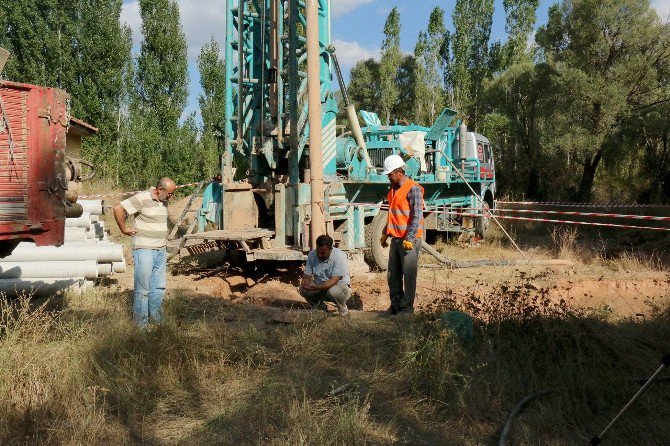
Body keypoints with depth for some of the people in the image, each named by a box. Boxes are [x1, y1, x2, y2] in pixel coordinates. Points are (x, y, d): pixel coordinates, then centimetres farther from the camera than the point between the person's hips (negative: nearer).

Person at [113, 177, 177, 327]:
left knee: (159, 288, 13)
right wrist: (124, 230, -11)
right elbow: (118, 209, -19)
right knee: (143, 289, 0)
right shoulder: (142, 199, -14)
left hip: (161, 251, 7)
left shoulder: (164, 201, 11)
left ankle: (156, 319, 25)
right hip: (144, 251, -7)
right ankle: (141, 324, 8)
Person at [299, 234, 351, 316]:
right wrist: (305, 280, -29)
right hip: (320, 288, 4)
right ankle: (319, 306, 8)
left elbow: (334, 281, -31)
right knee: (303, 288, -22)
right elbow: (306, 275, -3)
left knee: (333, 291, -38)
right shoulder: (312, 254, -9)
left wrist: (316, 288, -44)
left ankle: (342, 308, -3)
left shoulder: (339, 257, -23)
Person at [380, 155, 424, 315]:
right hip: (396, 238, 9)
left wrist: (409, 239, -21)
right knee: (393, 275, 12)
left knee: (409, 276, -1)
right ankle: (396, 305, 22)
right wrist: (385, 234, 23)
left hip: (409, 240, -8)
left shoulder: (413, 189, -11)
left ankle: (407, 307, 8)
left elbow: (417, 217, -16)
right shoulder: (393, 189, 16)